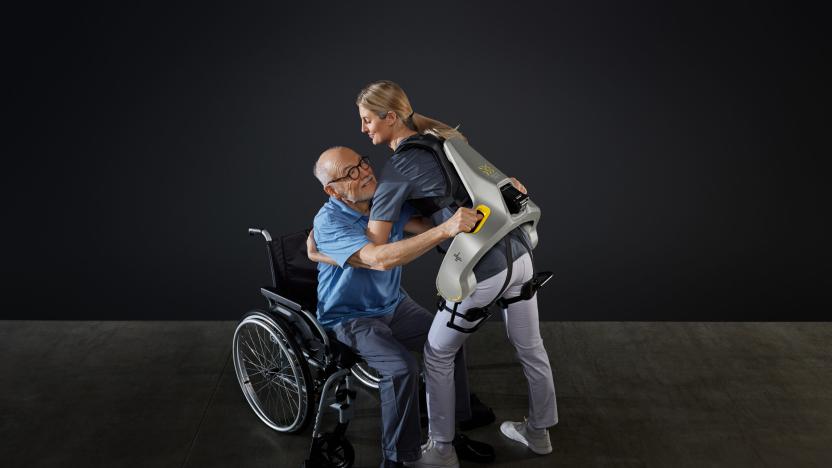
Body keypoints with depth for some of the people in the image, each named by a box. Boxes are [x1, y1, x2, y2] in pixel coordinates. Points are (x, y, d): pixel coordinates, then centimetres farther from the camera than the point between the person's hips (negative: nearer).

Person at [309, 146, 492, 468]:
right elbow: (381, 259, -41)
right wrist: (445, 230, -49)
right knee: (402, 368, -26)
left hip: (393, 304, 7)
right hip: (350, 318, -6)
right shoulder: (328, 223, -27)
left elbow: (427, 226, -10)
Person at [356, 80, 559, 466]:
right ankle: (539, 432, 42)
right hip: (519, 253, 8)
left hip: (483, 272, -8)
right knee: (530, 346, 22)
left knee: (438, 356, 13)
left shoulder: (397, 170, -10)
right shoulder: (442, 139, 12)